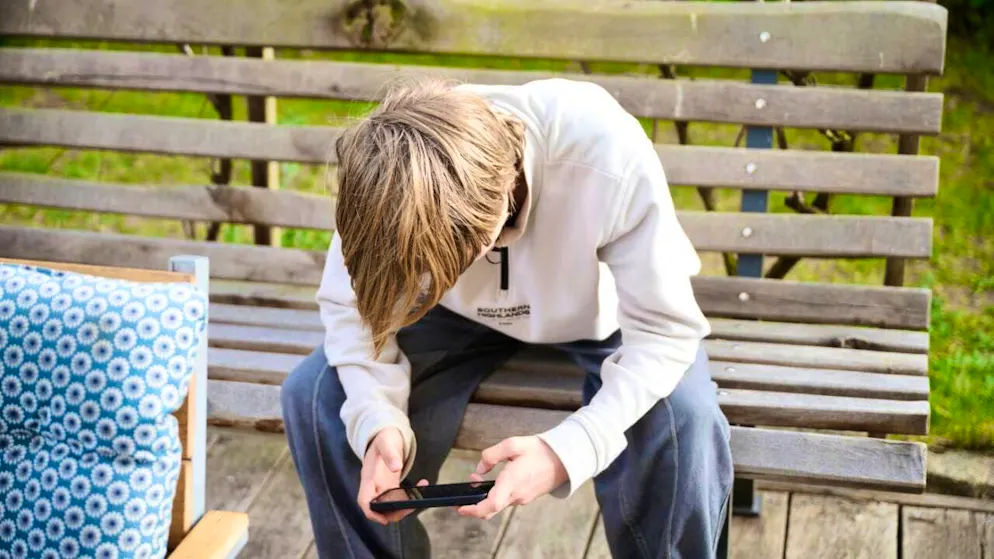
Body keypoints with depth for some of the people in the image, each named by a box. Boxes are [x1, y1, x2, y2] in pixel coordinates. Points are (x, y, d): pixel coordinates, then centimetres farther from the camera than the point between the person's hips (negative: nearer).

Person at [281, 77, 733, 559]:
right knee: (314, 395, -19)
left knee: (685, 422, -31)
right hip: (462, 317, 2)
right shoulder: (385, 173, -30)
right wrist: (379, 420, -33)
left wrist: (568, 449, -45)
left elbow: (665, 328, -30)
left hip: (599, 316, -2)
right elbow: (349, 306, -14)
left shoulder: (610, 159, -39)